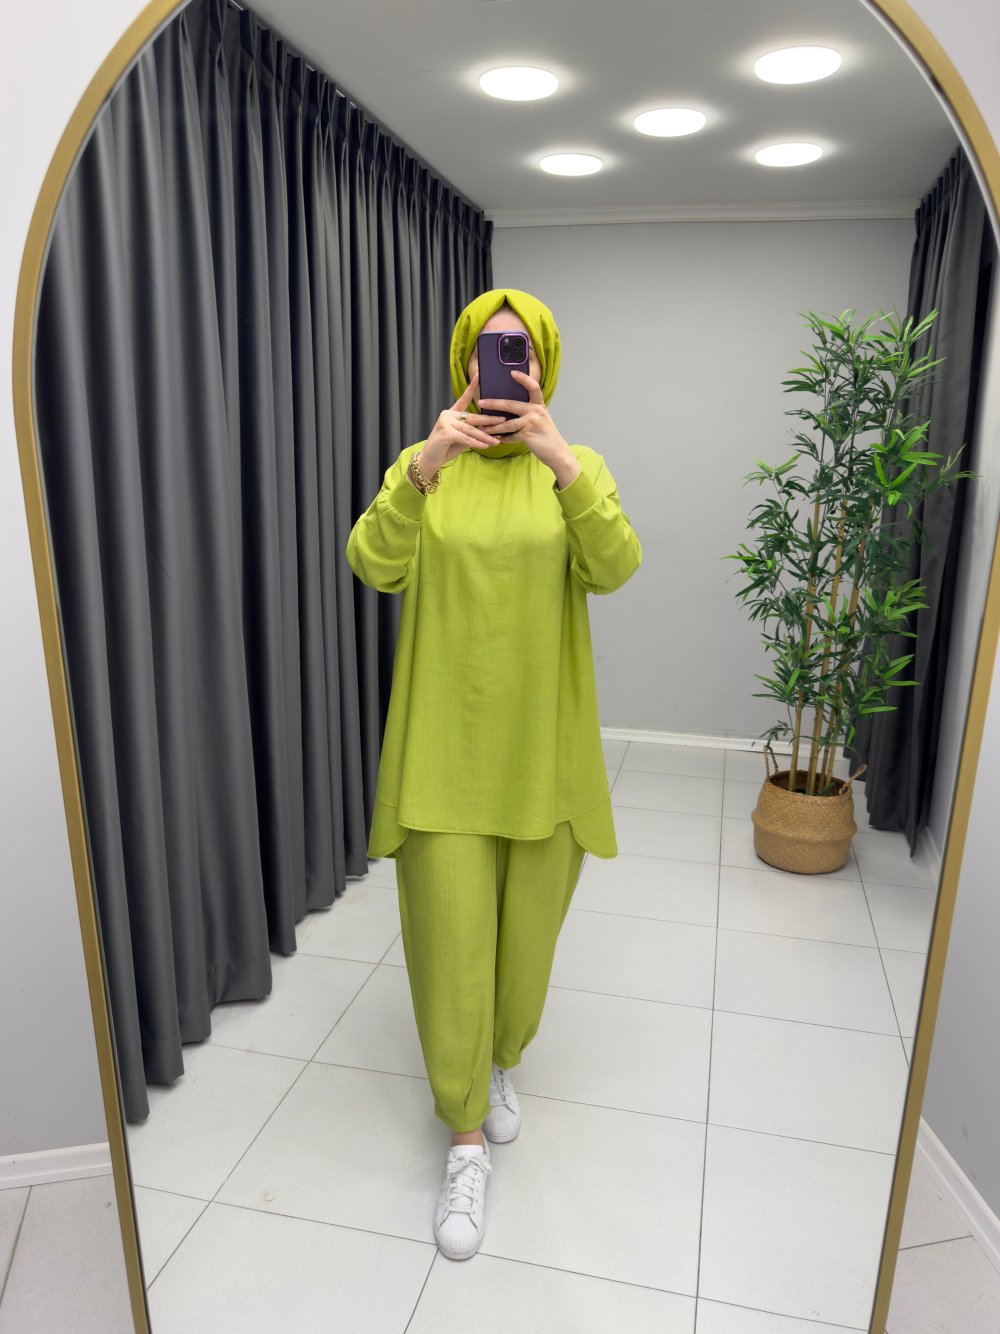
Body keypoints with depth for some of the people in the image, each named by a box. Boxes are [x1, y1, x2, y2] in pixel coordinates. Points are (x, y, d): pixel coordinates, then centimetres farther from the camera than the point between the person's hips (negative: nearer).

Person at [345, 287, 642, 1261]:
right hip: (444, 743, -1)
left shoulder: (580, 468, 3)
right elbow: (372, 568, -12)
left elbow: (615, 569, -14)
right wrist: (424, 469, -24)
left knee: (527, 932, 16)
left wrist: (563, 465, -27)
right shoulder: (423, 465, 3)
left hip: (544, 743, 1)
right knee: (450, 938, 2)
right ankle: (466, 1137, 25)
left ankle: (499, 1060, 46)